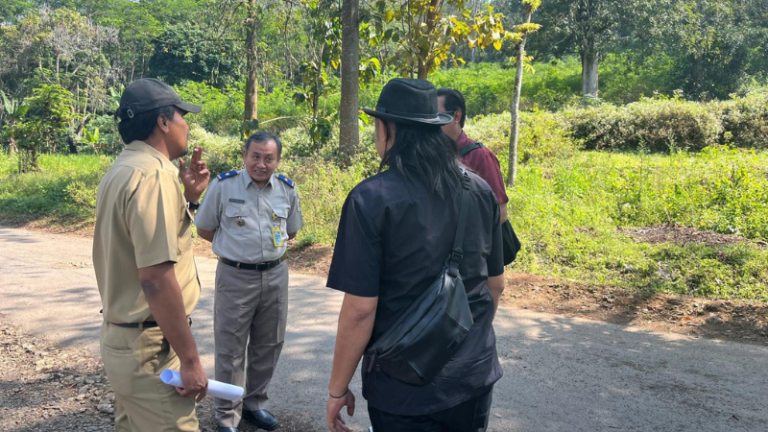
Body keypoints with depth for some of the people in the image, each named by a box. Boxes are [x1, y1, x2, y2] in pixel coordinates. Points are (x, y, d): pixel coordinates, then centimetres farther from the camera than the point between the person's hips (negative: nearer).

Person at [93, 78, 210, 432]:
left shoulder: (123, 169, 10)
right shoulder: (153, 174, -21)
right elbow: (156, 278, -27)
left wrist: (189, 197, 9)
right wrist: (190, 360, -21)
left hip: (123, 336, 10)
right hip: (150, 346, -10)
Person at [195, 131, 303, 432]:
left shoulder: (287, 189, 1)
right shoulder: (223, 185, -9)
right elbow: (204, 229, 2)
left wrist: (264, 246, 8)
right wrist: (236, 247, 3)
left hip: (276, 275, 4)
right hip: (235, 276, -4)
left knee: (268, 344, 14)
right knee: (231, 349, 2)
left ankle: (254, 404, 33)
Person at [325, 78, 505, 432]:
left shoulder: (372, 198, -18)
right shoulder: (481, 191, -3)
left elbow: (360, 310, -19)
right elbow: (495, 284, 6)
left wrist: (337, 389, -6)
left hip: (406, 388, -5)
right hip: (475, 376, 5)